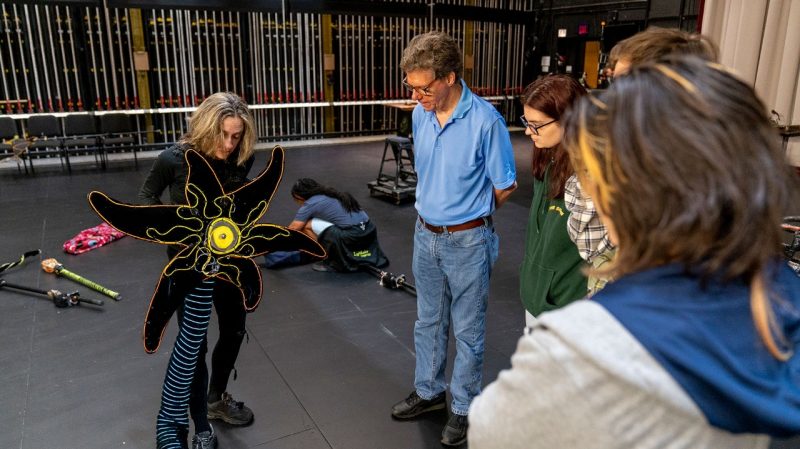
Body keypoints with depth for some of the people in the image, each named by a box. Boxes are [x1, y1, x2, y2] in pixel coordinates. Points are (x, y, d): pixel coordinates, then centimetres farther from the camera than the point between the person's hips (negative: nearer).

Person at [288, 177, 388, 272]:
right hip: (370, 232, 9)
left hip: (352, 237, -9)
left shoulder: (310, 204, 0)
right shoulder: (330, 195, 24)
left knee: (306, 225, 0)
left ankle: (332, 263, 5)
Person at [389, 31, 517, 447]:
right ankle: (429, 391, 41)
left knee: (467, 331, 10)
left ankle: (464, 408, 30)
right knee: (428, 321, 20)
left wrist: (466, 216, 2)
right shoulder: (420, 115, -2)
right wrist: (436, 210, 11)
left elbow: (505, 186, -10)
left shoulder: (485, 120, -21)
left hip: (467, 241, -6)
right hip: (425, 235, 6)